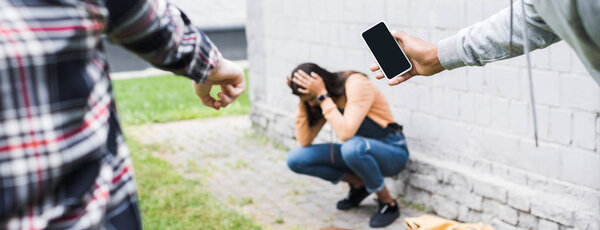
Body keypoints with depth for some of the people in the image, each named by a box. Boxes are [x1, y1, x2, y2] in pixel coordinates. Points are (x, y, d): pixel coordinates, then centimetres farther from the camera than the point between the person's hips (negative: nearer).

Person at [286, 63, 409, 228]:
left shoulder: (356, 84, -22)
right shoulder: (327, 99, 0)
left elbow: (345, 133, -35)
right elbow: (304, 141, -5)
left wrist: (322, 96, -30)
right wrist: (303, 102, -12)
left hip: (392, 152, -7)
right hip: (360, 152, 7)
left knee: (352, 147, -42)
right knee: (295, 159, -8)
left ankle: (388, 204, -16)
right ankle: (358, 184, 6)